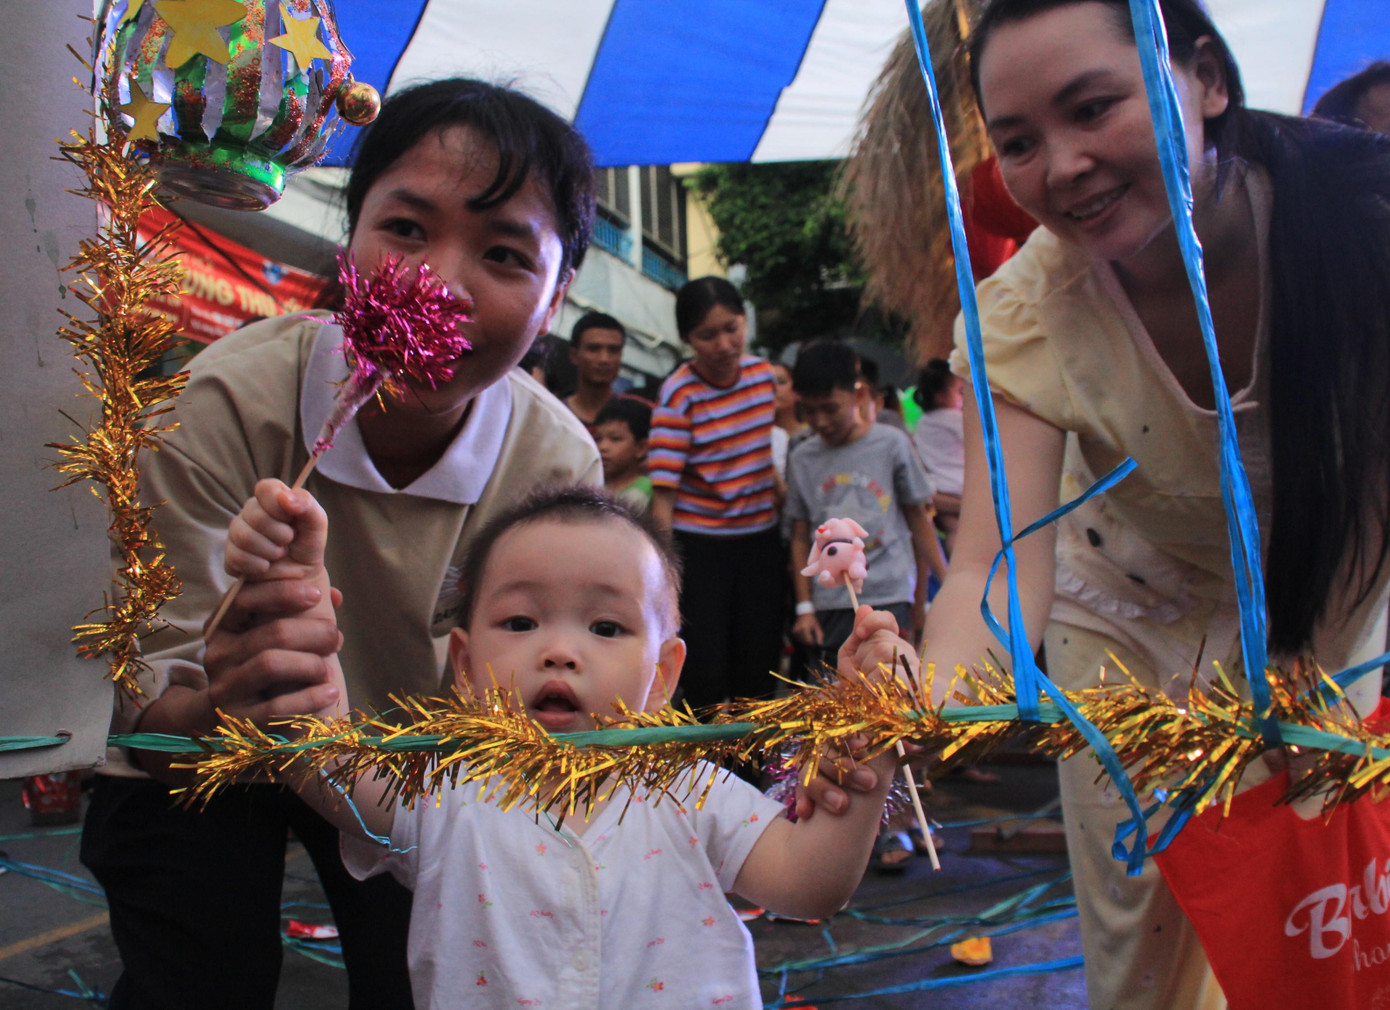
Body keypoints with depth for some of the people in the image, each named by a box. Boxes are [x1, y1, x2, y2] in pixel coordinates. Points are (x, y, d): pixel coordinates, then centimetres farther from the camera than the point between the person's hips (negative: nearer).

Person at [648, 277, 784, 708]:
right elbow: (662, 492, -19)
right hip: (699, 546, -5)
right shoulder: (680, 393, -14)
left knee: (758, 673, 9)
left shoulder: (763, 372, 2)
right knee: (704, 677, -5)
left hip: (761, 541, 5)